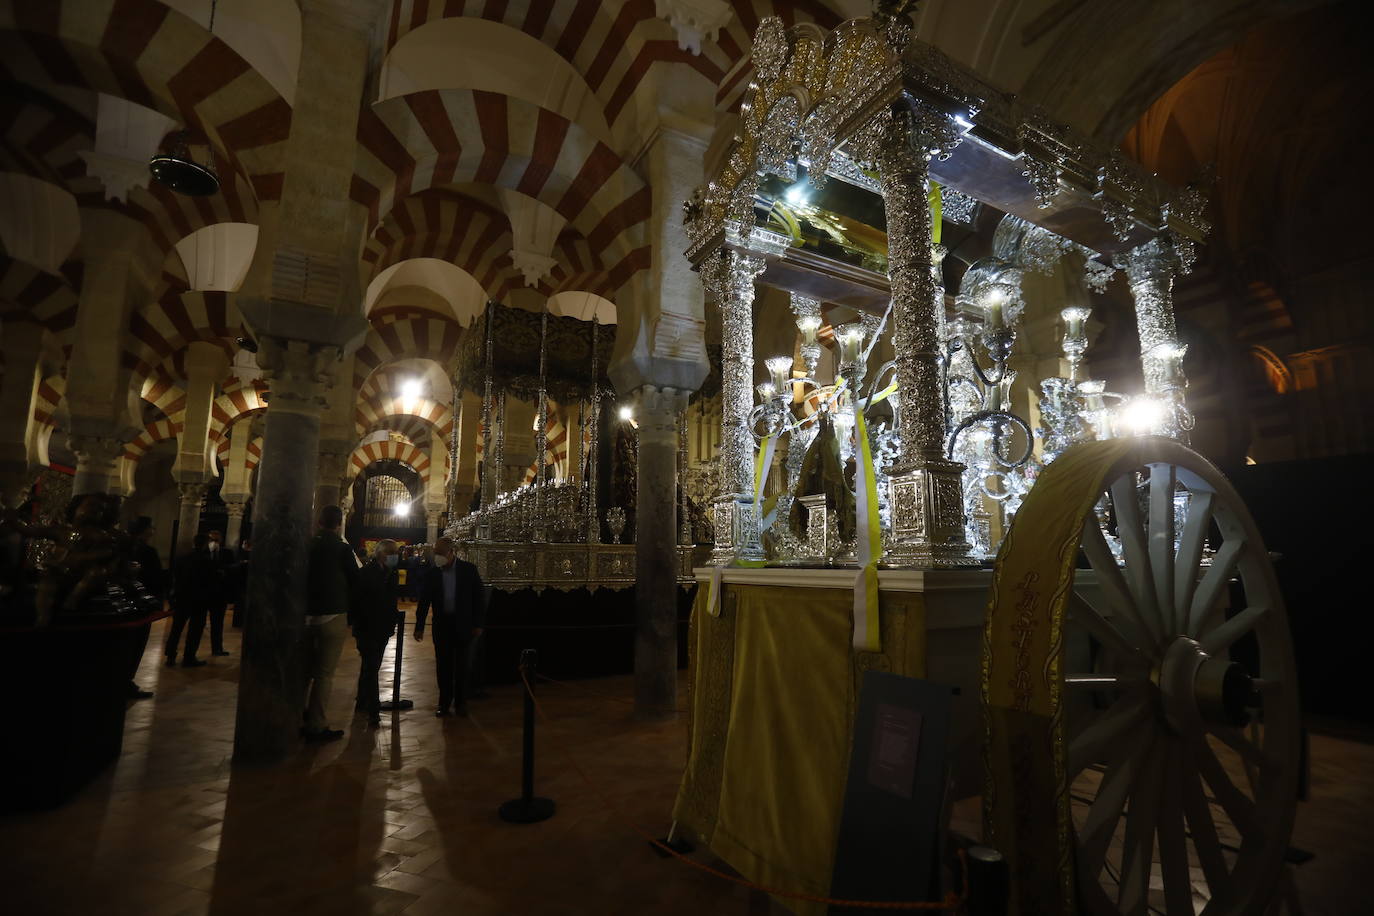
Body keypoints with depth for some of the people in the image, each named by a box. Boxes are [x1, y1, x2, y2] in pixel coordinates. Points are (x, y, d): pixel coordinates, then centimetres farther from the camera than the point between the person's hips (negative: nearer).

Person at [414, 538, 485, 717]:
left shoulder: (469, 570, -4)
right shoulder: (432, 572, 0)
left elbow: (478, 598, -1)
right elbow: (424, 601, 5)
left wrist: (478, 624, -4)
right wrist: (419, 626, 3)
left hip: (462, 625, -2)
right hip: (442, 625, 2)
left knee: (461, 665, 4)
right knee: (443, 665, 6)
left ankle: (460, 702, 18)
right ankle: (444, 702, 19)